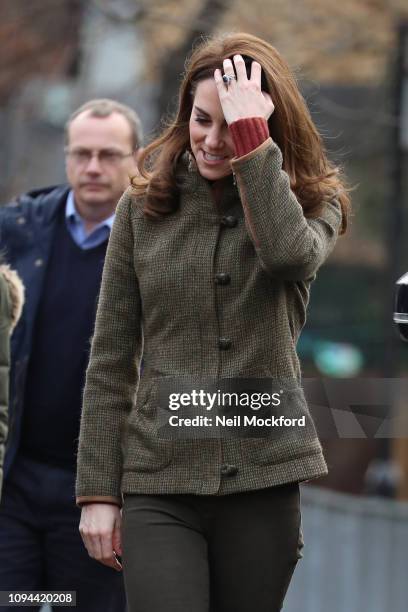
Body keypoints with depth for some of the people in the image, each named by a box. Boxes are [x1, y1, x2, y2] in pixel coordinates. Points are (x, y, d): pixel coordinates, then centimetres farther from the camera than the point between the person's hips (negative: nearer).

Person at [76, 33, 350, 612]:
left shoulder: (312, 202, 5)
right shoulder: (144, 206, 5)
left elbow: (292, 253, -22)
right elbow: (111, 359, 6)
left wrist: (251, 137, -18)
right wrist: (98, 490, 2)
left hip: (264, 480, 0)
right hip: (158, 485, 0)